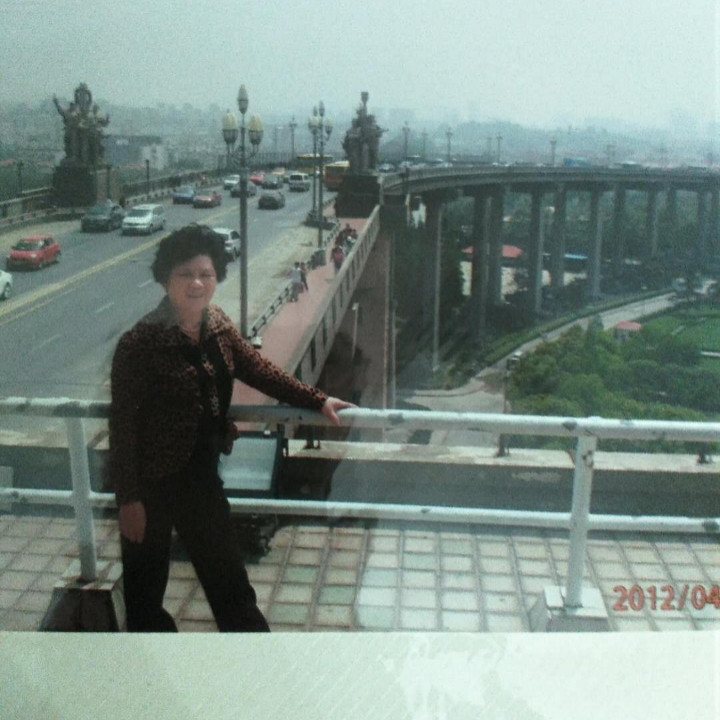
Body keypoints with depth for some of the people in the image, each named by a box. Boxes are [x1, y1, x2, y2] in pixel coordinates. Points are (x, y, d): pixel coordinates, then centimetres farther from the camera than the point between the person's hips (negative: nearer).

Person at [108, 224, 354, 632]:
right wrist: (129, 498, -17)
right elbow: (123, 423, -19)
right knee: (146, 584, 14)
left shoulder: (218, 325, -4)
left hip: (201, 474, 6)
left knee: (228, 574, 21)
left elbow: (258, 369, 8)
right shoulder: (141, 342, -23)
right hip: (151, 480, -6)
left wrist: (317, 400, 6)